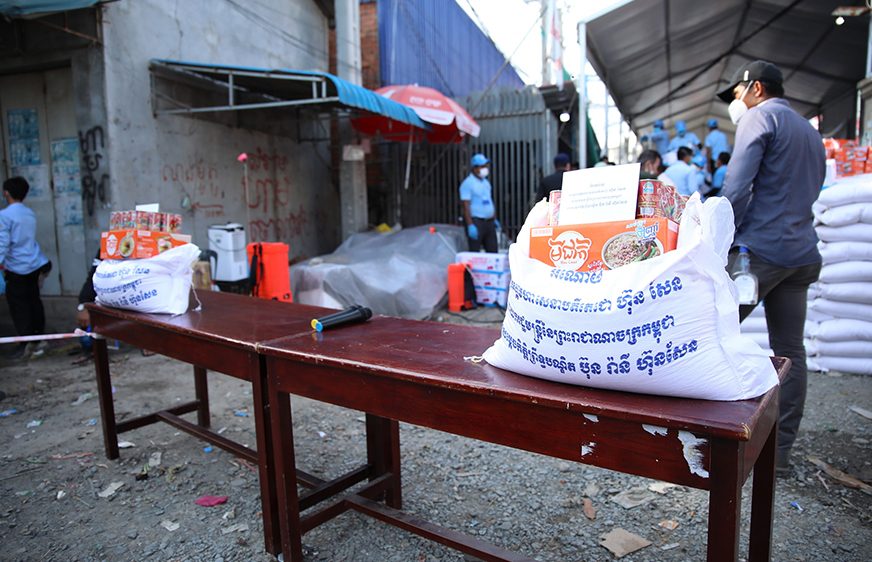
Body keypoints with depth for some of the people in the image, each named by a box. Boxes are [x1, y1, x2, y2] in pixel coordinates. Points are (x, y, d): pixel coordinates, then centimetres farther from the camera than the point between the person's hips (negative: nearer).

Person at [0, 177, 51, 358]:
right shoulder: (30, 214, 9)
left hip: (17, 268, -6)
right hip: (36, 265, 6)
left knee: (19, 306, 1)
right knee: (34, 300, 14)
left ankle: (27, 343, 2)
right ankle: (39, 337, 20)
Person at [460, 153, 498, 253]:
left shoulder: (486, 182, 16)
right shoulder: (467, 183, -9)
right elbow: (466, 206, -15)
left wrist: (495, 219, 18)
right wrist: (470, 225, -21)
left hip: (489, 222, 8)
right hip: (476, 222, -8)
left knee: (493, 251, 8)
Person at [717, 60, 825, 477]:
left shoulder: (760, 117, -2)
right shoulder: (810, 132, 25)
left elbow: (736, 187, -13)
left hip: (760, 249, -9)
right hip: (801, 254, 9)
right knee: (789, 351, 8)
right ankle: (779, 452, 14)